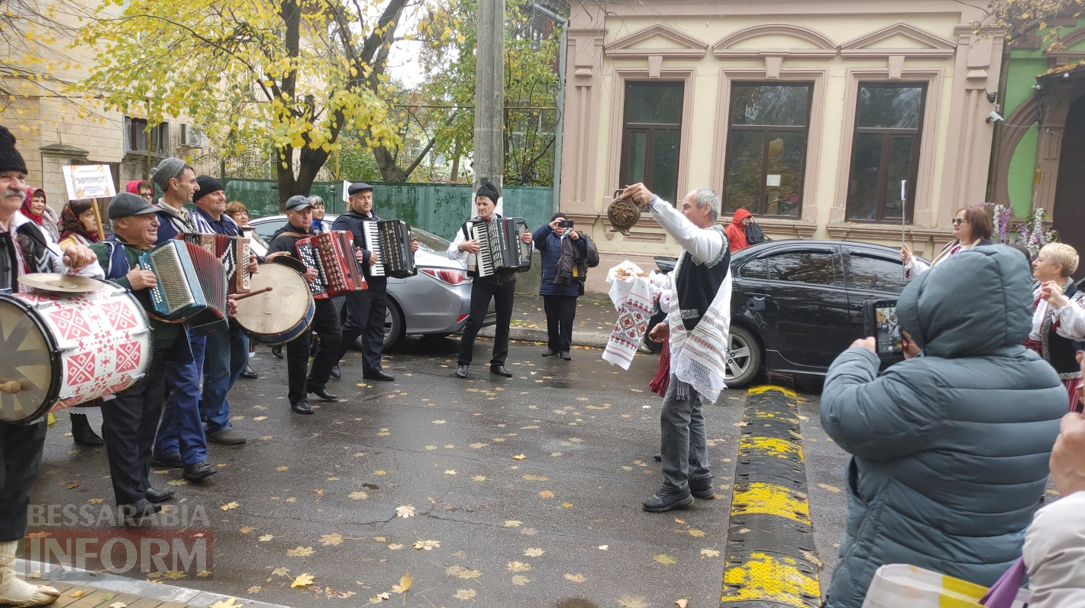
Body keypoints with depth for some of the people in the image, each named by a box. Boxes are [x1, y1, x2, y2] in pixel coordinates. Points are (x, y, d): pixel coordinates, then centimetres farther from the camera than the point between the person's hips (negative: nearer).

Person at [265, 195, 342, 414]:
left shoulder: (316, 235, 18)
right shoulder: (284, 239, -9)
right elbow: (270, 263, -25)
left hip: (322, 298, 8)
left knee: (333, 338, 13)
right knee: (299, 349, -4)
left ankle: (316, 383, 30)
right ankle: (298, 398, 6)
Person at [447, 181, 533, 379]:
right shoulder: (469, 226, -2)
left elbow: (520, 246, 12)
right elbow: (450, 253, -8)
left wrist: (527, 240, -10)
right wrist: (463, 247, -28)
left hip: (506, 279, 3)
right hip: (482, 280, -3)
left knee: (504, 323, 8)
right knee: (474, 321, -8)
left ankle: (498, 363, 18)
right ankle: (463, 363, 5)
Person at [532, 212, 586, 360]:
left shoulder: (572, 238, 10)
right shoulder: (548, 238, 7)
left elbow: (585, 254, -1)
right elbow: (535, 239, -14)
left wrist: (578, 239, -17)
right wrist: (549, 227, -27)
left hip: (569, 288, 0)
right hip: (550, 287, 0)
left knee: (567, 320, -3)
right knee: (552, 319, 9)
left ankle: (564, 348, 5)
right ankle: (553, 346, 22)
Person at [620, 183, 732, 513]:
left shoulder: (714, 240, -13)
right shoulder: (700, 245, 21)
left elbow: (687, 234, -38)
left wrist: (653, 201, -47)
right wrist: (670, 323, 17)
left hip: (698, 341, -11)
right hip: (690, 338, 11)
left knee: (675, 412, -11)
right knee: (689, 411, 15)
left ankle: (676, 488, -3)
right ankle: (699, 478, 24)